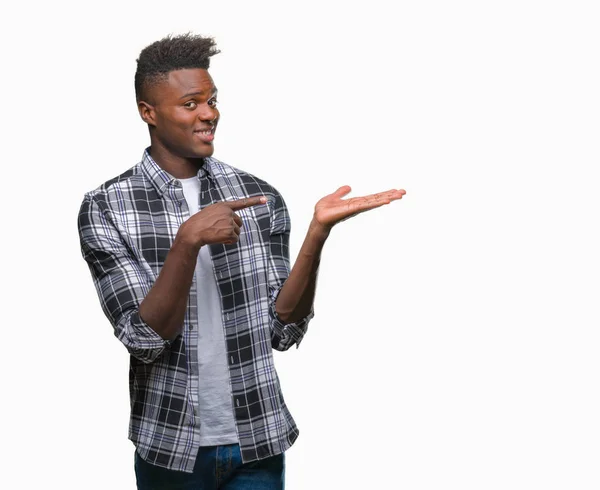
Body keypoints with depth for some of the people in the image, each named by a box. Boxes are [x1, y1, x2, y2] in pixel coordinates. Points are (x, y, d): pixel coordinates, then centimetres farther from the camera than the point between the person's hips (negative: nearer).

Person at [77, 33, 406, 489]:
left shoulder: (260, 196, -2)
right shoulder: (105, 208, -8)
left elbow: (284, 331, -5)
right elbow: (144, 338, -15)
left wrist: (318, 232, -17)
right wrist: (187, 241, -27)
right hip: (170, 447, -1)